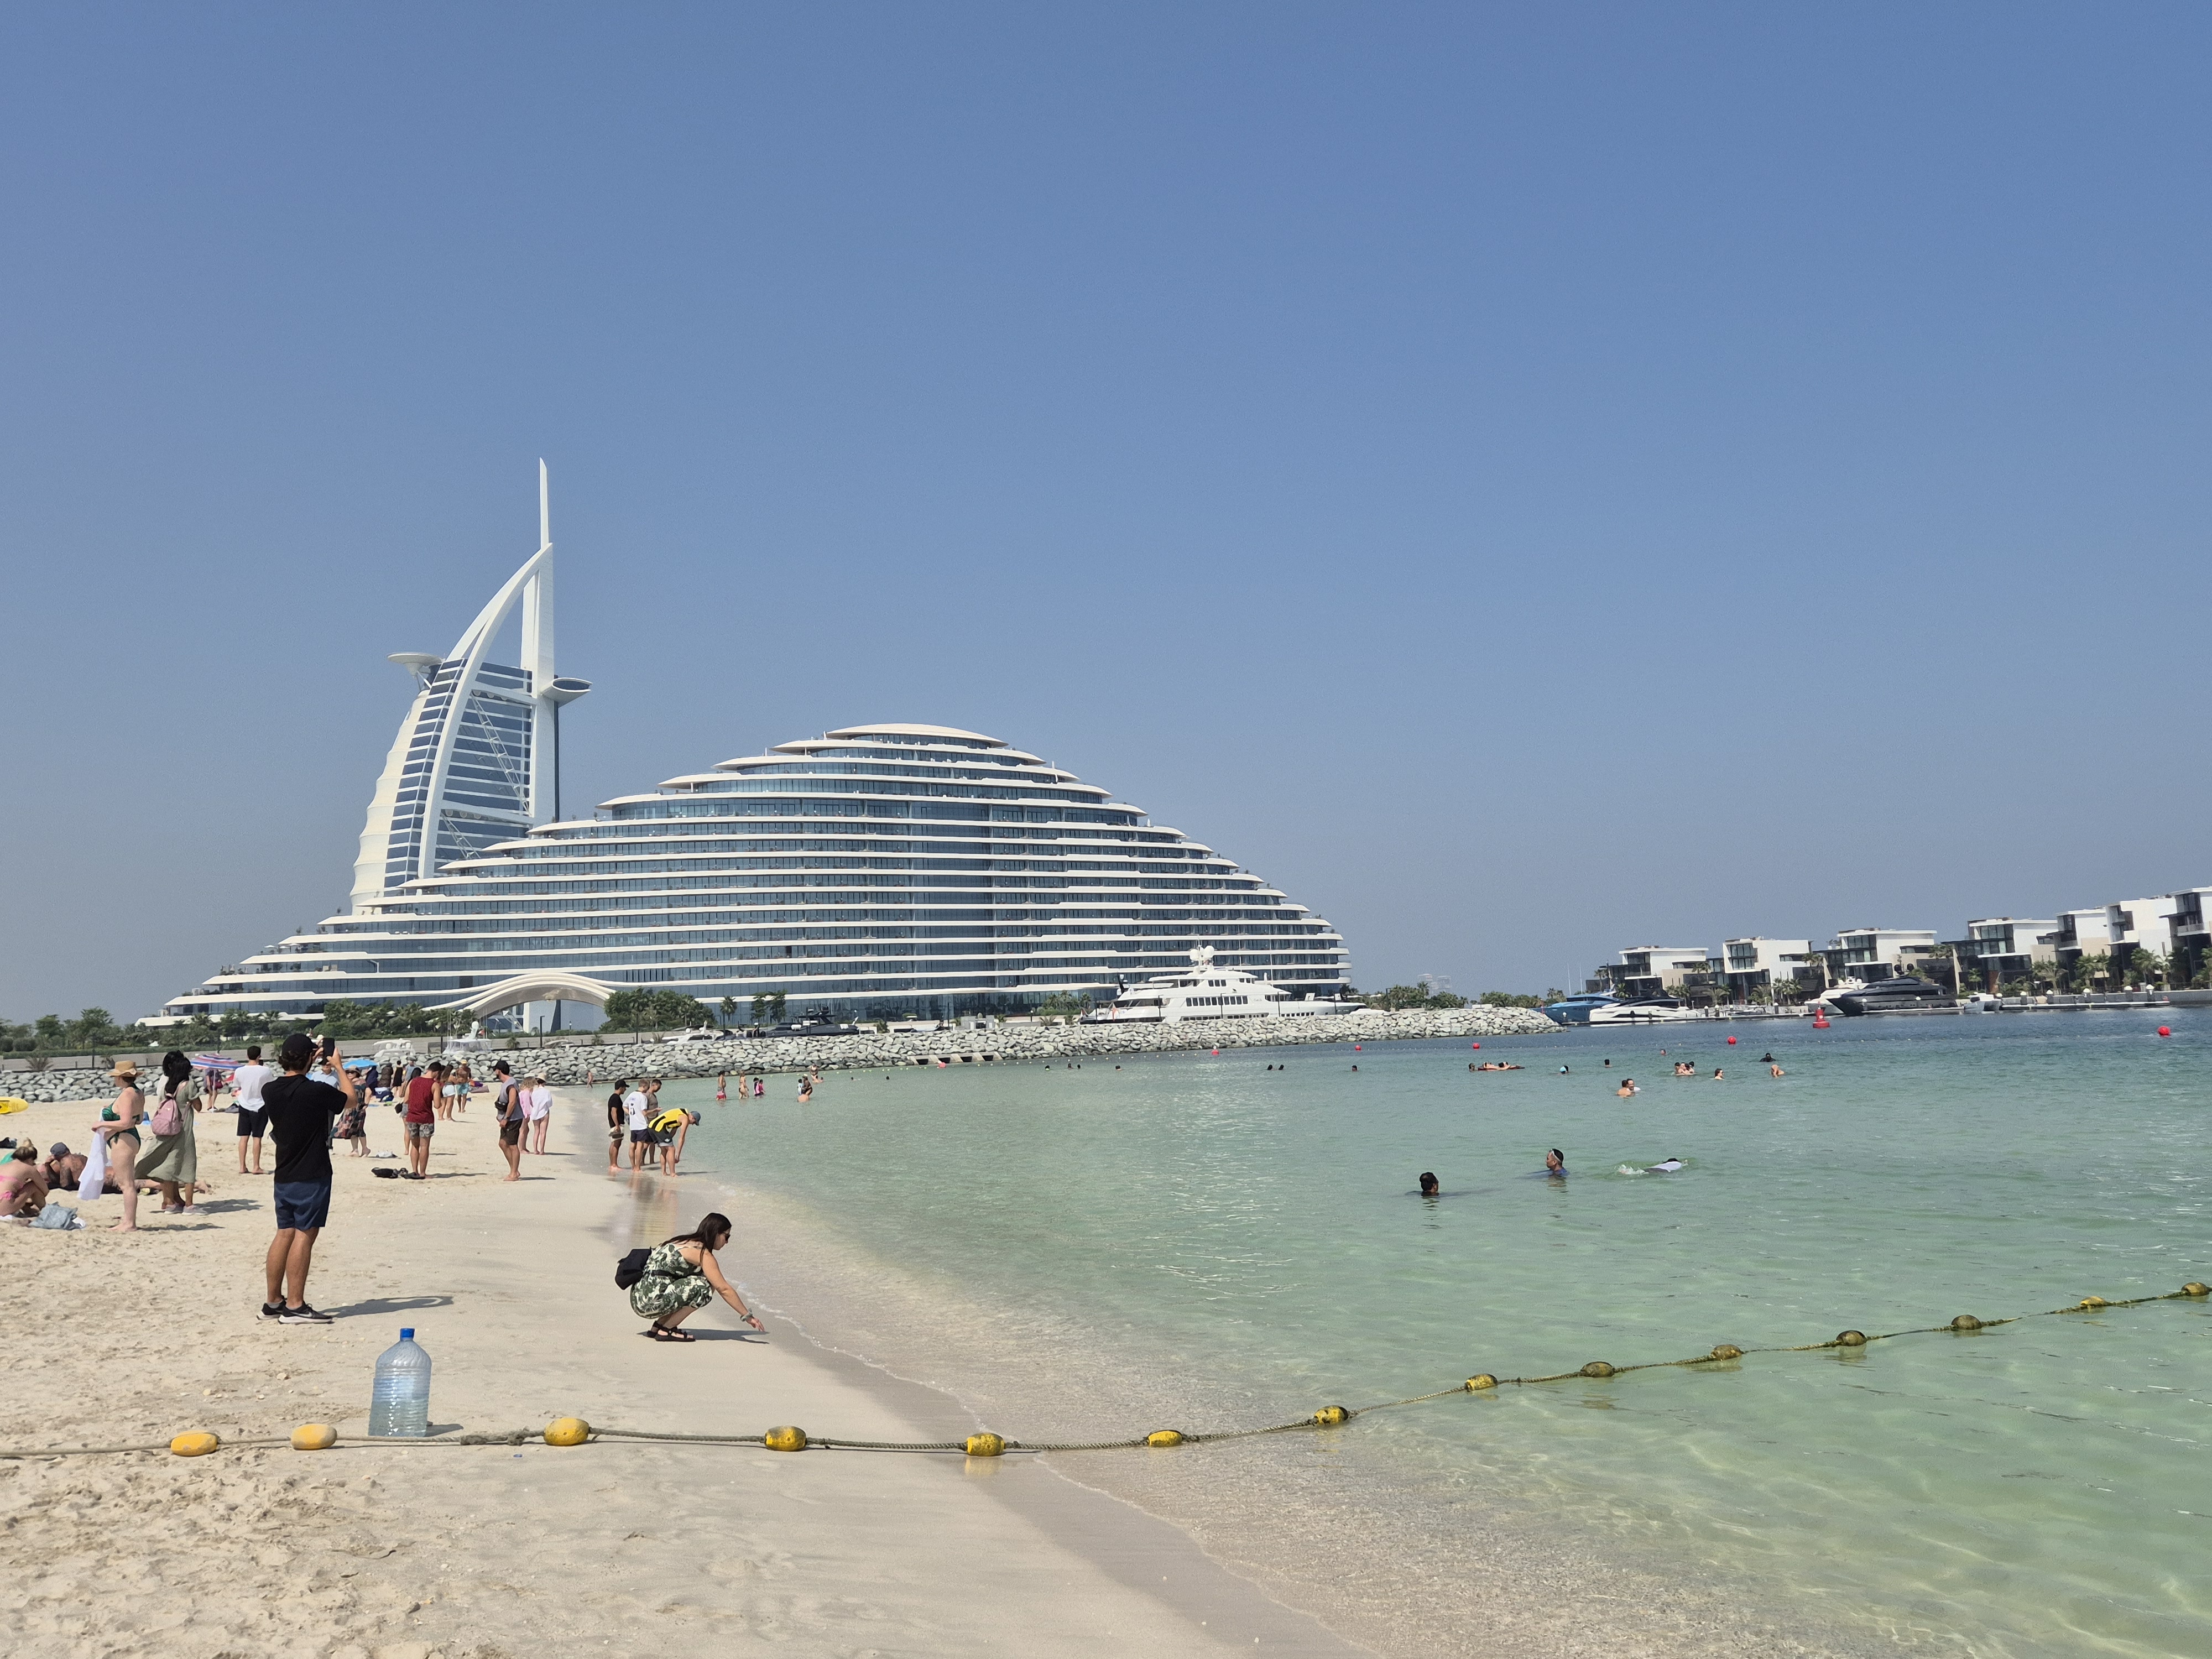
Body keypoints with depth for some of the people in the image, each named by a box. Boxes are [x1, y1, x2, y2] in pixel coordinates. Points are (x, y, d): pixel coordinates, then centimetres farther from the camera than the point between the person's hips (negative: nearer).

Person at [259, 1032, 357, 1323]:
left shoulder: (270, 1091, 1)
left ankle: (273, 1301, 19)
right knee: (305, 1235, -4)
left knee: (285, 1233, 13)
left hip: (284, 1175, 7)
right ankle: (294, 1306, -3)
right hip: (312, 1176, -7)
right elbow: (353, 1099, 1)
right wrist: (339, 1067, 11)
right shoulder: (317, 1091, -17)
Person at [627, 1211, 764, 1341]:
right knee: (703, 1287, -13)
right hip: (650, 1301, -9)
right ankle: (665, 1331, -6)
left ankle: (658, 1326, 11)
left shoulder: (685, 1242, 18)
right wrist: (747, 1316, -4)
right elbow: (724, 1289, -10)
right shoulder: (702, 1253, -9)